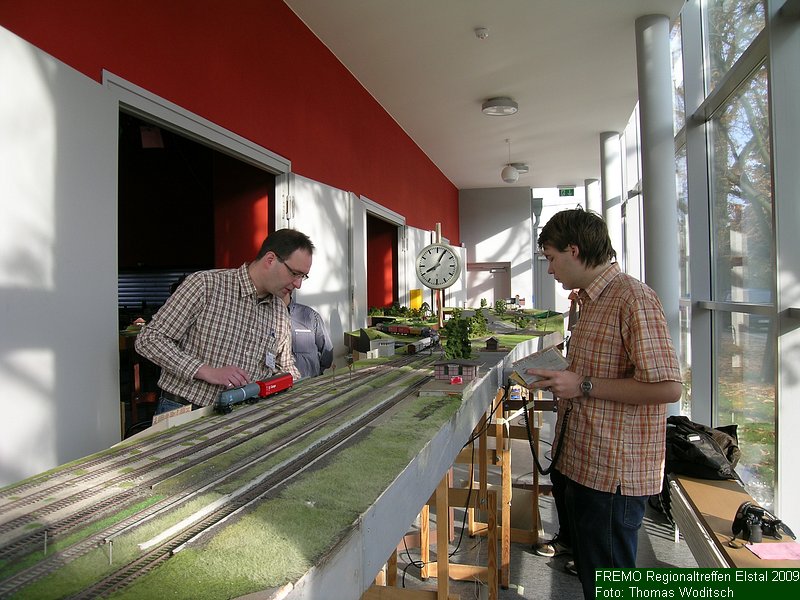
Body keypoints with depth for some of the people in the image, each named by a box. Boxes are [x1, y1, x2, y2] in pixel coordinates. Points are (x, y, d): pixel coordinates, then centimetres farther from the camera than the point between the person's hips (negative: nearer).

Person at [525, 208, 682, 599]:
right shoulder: (590, 300, 13)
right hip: (584, 463, 10)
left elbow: (667, 387, -25)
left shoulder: (632, 297, -19)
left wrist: (583, 386, -22)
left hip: (614, 472, -10)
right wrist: (562, 380, 10)